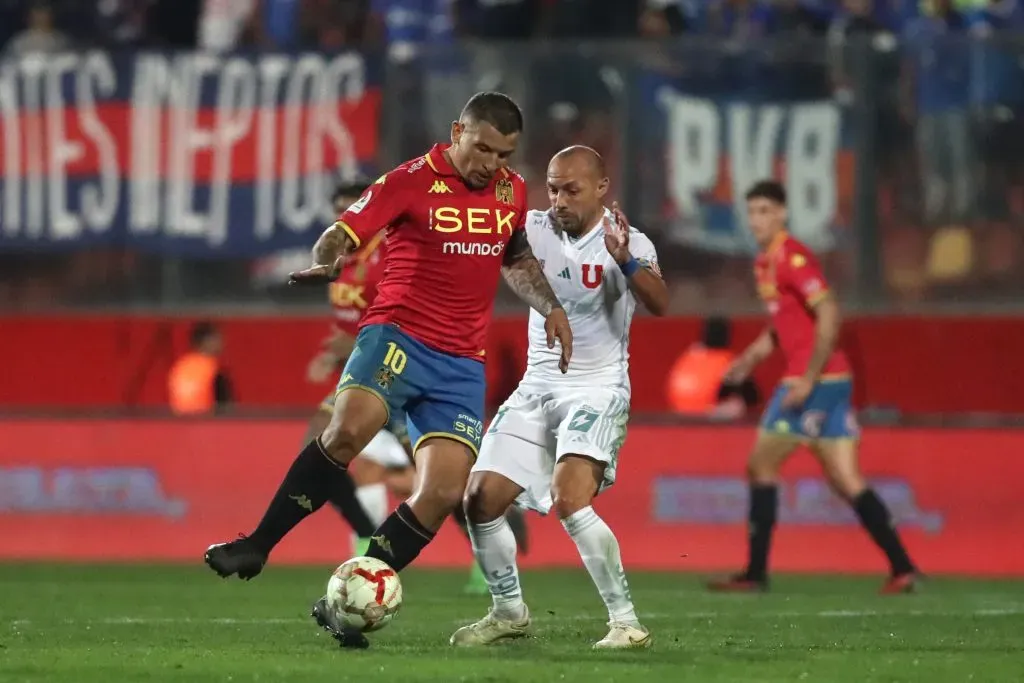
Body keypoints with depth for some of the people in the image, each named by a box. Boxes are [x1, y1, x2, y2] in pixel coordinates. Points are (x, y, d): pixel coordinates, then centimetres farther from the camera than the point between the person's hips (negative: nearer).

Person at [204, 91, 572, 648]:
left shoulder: (512, 190, 11)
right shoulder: (413, 181, -7)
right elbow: (343, 233, -14)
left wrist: (551, 307, 16)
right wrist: (326, 262, -35)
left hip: (462, 365, 5)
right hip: (399, 334, -5)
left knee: (443, 493, -9)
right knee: (349, 429, -32)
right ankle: (259, 545, -23)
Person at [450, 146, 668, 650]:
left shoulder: (626, 242, -12)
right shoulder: (534, 230, 0)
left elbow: (659, 303, -29)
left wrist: (626, 261, -46)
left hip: (596, 390, -6)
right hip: (537, 386, 6)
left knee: (570, 501, -26)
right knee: (480, 501, 1)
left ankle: (626, 621, -18)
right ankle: (510, 613, 22)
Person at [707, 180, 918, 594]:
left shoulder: (792, 258, -13)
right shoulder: (766, 262, 16)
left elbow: (828, 315, -21)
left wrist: (808, 380, -22)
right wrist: (752, 357, 15)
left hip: (816, 381, -9)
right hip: (835, 382, 9)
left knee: (761, 465, 0)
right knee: (845, 480, 5)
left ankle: (756, 572, 5)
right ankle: (902, 567, -2)